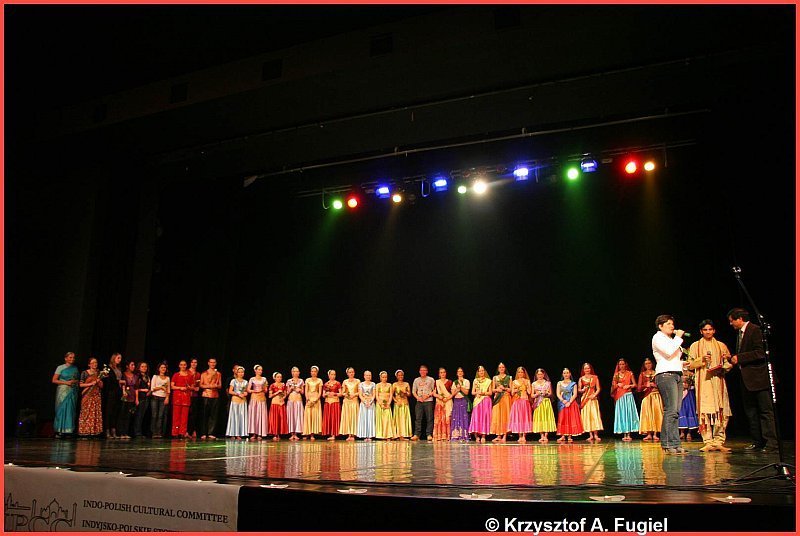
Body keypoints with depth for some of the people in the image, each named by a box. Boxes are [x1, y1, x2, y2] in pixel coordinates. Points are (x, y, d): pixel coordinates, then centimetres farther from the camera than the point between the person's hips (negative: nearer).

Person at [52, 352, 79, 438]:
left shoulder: (75, 368, 14)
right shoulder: (60, 368, 3)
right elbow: (54, 380, -2)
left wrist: (75, 381, -2)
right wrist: (66, 383, -12)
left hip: (73, 391, 3)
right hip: (63, 391, -3)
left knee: (71, 410, -2)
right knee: (62, 410, -7)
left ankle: (69, 430, -1)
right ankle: (60, 431, -4)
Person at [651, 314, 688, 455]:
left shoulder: (671, 339, 28)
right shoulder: (658, 337, 2)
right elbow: (669, 352, -15)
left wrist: (683, 363, 14)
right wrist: (678, 337, -5)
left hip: (676, 375, 9)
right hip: (665, 375, -9)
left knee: (675, 411, 2)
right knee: (671, 410, -16)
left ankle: (674, 444, 0)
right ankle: (668, 444, -17)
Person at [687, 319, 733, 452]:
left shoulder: (721, 345, 17)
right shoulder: (695, 346, 12)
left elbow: (729, 364, 15)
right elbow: (690, 365, 7)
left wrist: (725, 366, -7)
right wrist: (701, 360, -9)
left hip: (718, 380, 2)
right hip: (703, 381, -2)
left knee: (721, 411, -6)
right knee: (704, 411, -10)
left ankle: (719, 442, -1)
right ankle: (708, 442, -8)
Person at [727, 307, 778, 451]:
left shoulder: (754, 330, -12)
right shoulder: (739, 332, 15)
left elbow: (760, 353, -20)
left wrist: (739, 358, -17)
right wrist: (733, 359, 4)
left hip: (758, 377, -9)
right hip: (747, 378, 10)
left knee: (765, 410, -3)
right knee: (750, 411, 11)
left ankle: (771, 442, 1)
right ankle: (758, 442, 17)